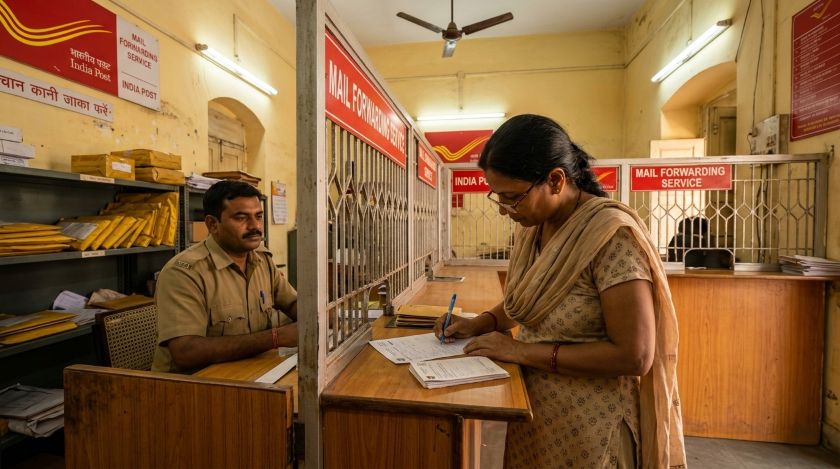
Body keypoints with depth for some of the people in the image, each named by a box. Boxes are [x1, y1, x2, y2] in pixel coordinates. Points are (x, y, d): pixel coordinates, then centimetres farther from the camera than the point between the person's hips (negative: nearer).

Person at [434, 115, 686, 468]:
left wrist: (523, 351, -23)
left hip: (587, 428, -6)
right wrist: (481, 323, -5)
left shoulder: (612, 234, -24)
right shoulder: (532, 226, -3)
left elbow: (634, 356, -25)